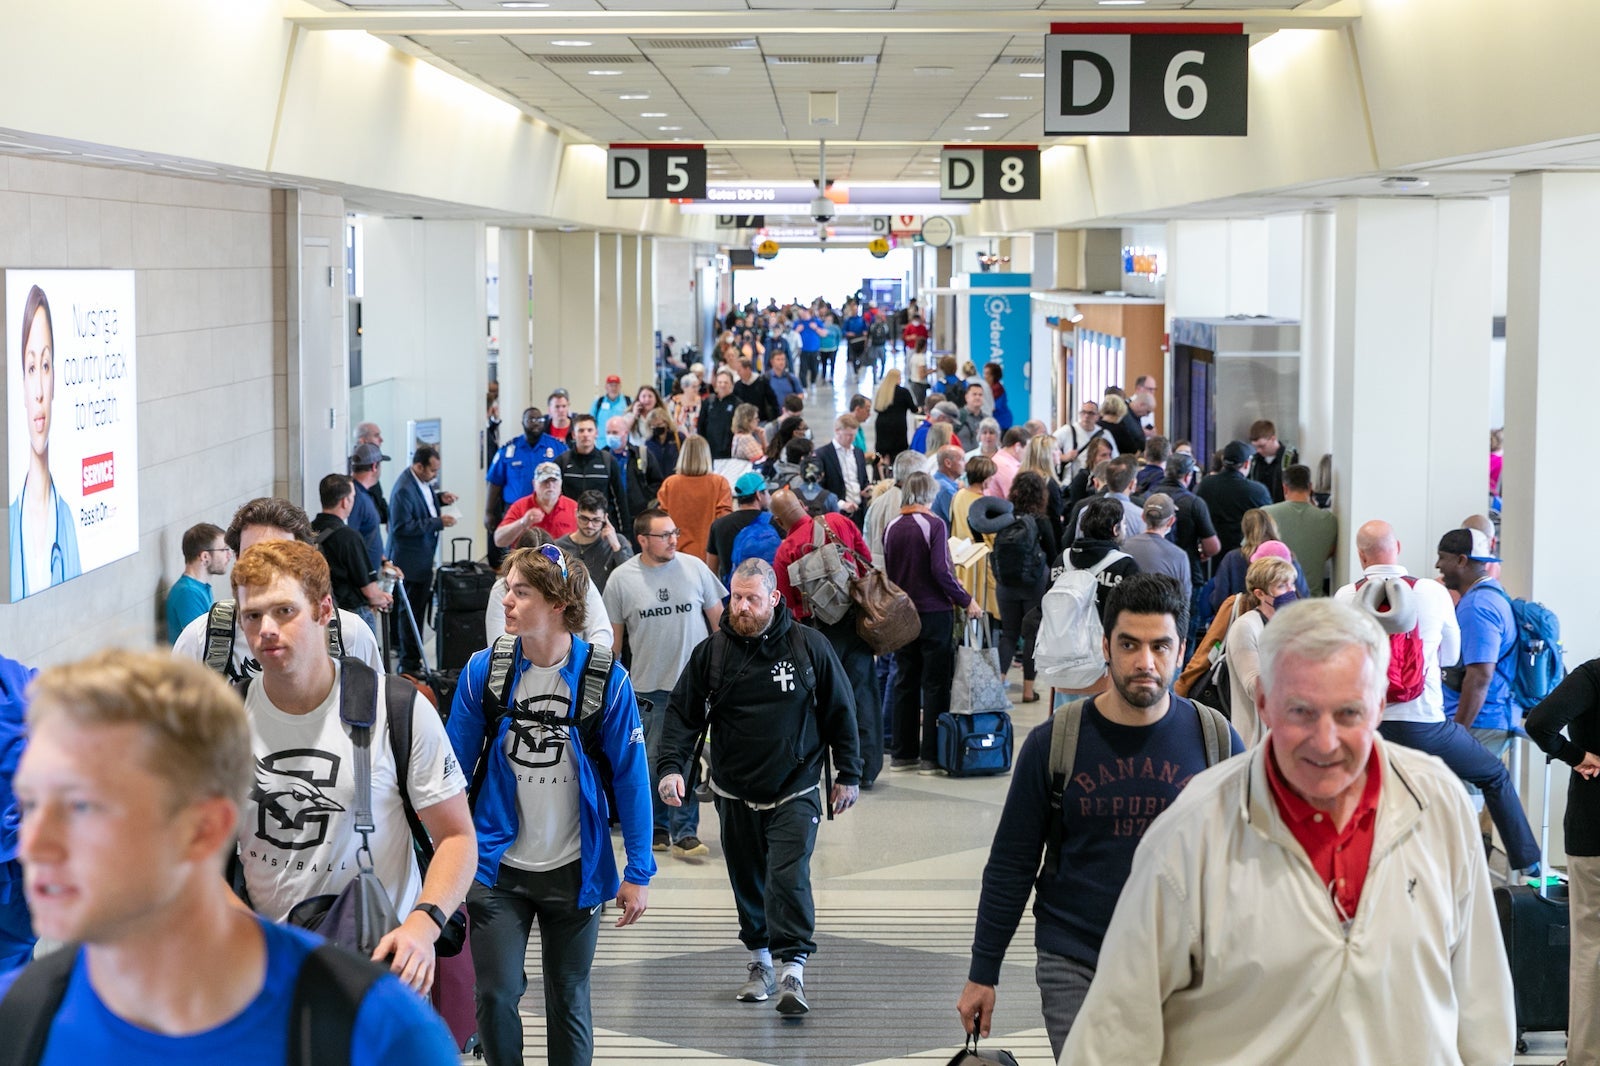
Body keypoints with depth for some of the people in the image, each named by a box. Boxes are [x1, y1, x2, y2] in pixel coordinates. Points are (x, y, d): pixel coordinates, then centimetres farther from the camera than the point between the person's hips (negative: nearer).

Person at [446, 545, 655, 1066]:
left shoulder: (605, 678, -10)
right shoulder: (483, 670, -5)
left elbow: (630, 775, -5)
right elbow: (455, 768, 1)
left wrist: (638, 872, -7)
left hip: (574, 870, -1)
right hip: (498, 867, 1)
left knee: (569, 1000, 12)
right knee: (496, 995, -3)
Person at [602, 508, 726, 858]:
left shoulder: (694, 567, -1)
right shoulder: (621, 578, -2)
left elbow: (718, 617, 8)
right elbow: (613, 633, 7)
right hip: (648, 685, 1)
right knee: (653, 760, 7)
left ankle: (684, 832, -2)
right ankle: (658, 828, 20)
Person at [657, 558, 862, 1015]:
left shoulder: (809, 646, -4)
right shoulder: (711, 652, -1)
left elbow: (840, 711, 3)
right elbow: (683, 714, 1)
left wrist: (848, 775, 4)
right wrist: (671, 765, -14)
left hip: (795, 792, -3)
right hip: (735, 795, 3)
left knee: (789, 878, -14)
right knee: (748, 883, 12)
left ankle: (792, 970, -14)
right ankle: (759, 960, 28)